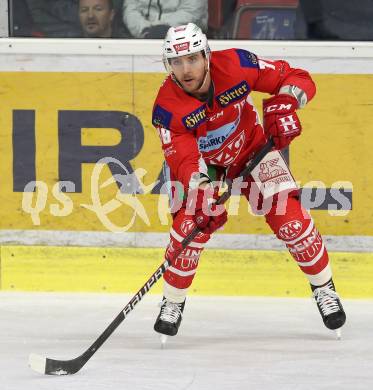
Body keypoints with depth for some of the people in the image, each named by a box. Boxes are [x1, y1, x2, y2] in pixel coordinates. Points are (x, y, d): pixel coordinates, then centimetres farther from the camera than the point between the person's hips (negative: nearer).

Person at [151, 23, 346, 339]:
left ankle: (324, 289, 9)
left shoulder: (235, 65, -30)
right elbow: (184, 161, -35)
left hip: (251, 148, 1)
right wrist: (203, 197, -50)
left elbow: (298, 79, -22)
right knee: (190, 224, -18)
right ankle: (173, 303, 3)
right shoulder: (167, 108, -30)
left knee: (289, 217, -10)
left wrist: (284, 105, -42)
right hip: (201, 161, -1)